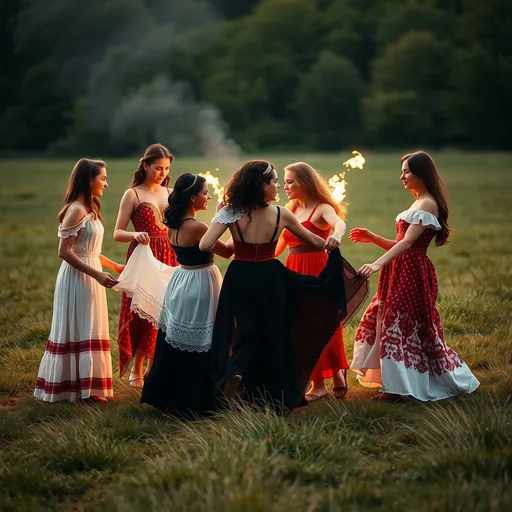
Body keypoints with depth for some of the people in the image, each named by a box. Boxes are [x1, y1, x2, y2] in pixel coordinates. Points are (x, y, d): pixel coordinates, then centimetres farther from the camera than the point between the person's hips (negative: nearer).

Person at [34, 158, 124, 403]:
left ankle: (85, 384, 22)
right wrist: (97, 274, -23)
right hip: (77, 278, -9)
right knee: (79, 331, -2)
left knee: (87, 331, 14)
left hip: (89, 277, 9)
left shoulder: (89, 209, 12)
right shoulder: (76, 210, -17)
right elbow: (65, 251, -21)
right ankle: (81, 388, 4)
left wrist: (114, 266, 20)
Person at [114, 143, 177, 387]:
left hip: (168, 257, 4)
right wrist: (135, 235, -25)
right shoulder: (133, 195, -2)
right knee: (142, 313, -2)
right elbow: (117, 234, -6)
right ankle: (136, 371, 9)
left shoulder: (170, 193, 12)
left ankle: (155, 367, 16)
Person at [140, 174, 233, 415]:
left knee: (176, 344, 16)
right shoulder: (196, 227, -22)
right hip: (199, 288, -9)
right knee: (198, 345, 1)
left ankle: (168, 396, 25)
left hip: (180, 284, 9)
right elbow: (227, 252, -14)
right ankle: (192, 402, 9)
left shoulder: (173, 224, 3)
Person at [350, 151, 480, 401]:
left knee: (400, 325, -9)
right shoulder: (417, 204, 19)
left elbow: (407, 242, -23)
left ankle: (398, 386, -6)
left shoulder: (428, 205, -12)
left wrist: (378, 264, -32)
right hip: (401, 272, 10)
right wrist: (372, 238, 7)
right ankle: (395, 382, 15)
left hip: (412, 273, -10)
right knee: (390, 322, 9)